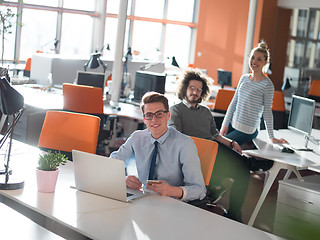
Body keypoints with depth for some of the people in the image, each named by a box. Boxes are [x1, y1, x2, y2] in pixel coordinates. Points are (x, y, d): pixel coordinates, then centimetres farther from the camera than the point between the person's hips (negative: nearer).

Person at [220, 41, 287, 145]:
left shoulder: (267, 85, -11)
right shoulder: (244, 78, 7)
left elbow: (267, 112, -7)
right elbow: (234, 102, 11)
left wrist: (272, 137, -6)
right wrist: (225, 124, 7)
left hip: (247, 131, -7)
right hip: (232, 124, 7)